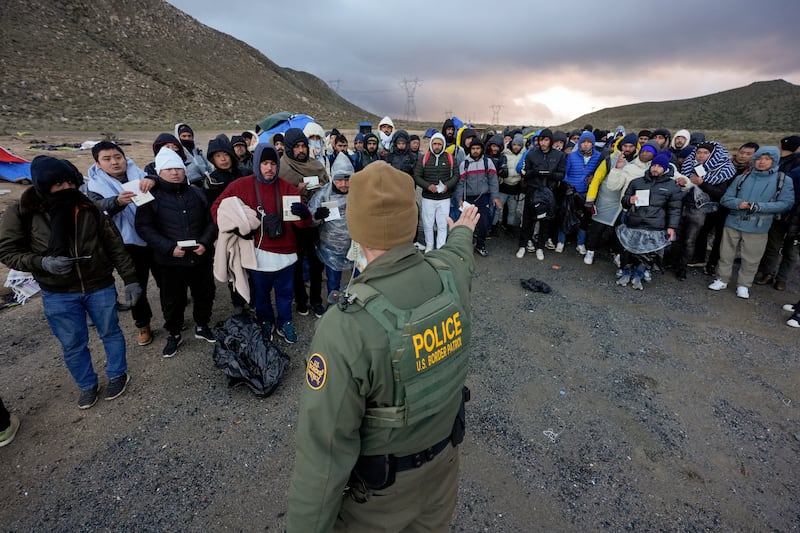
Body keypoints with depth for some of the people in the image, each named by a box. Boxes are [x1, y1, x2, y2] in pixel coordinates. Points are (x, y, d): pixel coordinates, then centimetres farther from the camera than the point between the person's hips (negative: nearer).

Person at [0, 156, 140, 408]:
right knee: (73, 345, 14)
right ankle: (87, 385, 37)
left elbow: (115, 245, -4)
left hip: (100, 287, 0)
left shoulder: (89, 208, -8)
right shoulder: (21, 213, -9)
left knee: (110, 333, 16)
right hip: (58, 295, 0)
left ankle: (118, 374, 39)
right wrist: (43, 262, -22)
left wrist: (130, 279, -6)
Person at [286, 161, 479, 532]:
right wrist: (463, 232, 32)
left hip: (381, 485, -4)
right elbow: (459, 253, 8)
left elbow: (325, 447, -30)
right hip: (445, 453, 5)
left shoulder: (346, 325, -37)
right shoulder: (450, 273, -18)